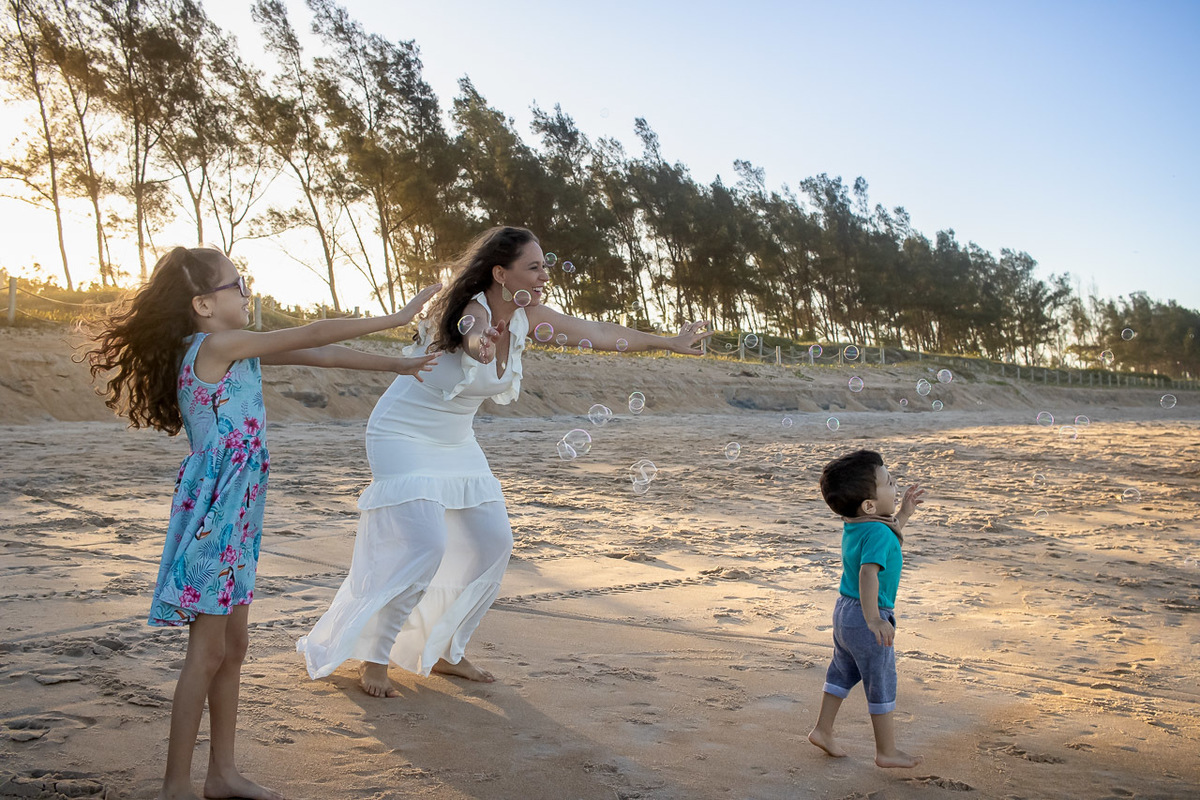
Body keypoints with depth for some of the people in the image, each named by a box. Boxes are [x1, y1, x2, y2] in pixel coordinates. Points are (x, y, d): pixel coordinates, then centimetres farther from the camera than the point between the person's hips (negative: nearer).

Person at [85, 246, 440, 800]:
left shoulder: (236, 350, 11)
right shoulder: (215, 345, -14)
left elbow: (316, 355, 14)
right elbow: (312, 336, -14)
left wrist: (394, 364, 14)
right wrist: (397, 318, -9)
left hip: (237, 518, 9)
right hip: (212, 513, -9)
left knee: (233, 647, 14)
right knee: (208, 652, -1)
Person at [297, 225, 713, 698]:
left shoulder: (525, 317, -5)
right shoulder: (473, 311, -26)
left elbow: (602, 334, 3)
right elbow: (472, 333, -52)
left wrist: (669, 342, 9)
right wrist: (479, 346, -76)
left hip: (455, 443, 8)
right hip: (403, 435, -8)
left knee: (493, 543, 6)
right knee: (424, 545, -19)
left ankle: (443, 653, 22)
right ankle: (373, 658, 0)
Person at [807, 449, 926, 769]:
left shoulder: (854, 525, 3)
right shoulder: (877, 533, -26)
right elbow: (868, 574, -39)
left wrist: (904, 512, 17)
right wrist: (873, 619, -38)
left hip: (844, 612, 9)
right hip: (865, 618, -9)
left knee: (842, 673, 24)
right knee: (882, 685, 7)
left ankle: (822, 730, 35)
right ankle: (887, 751, 21)